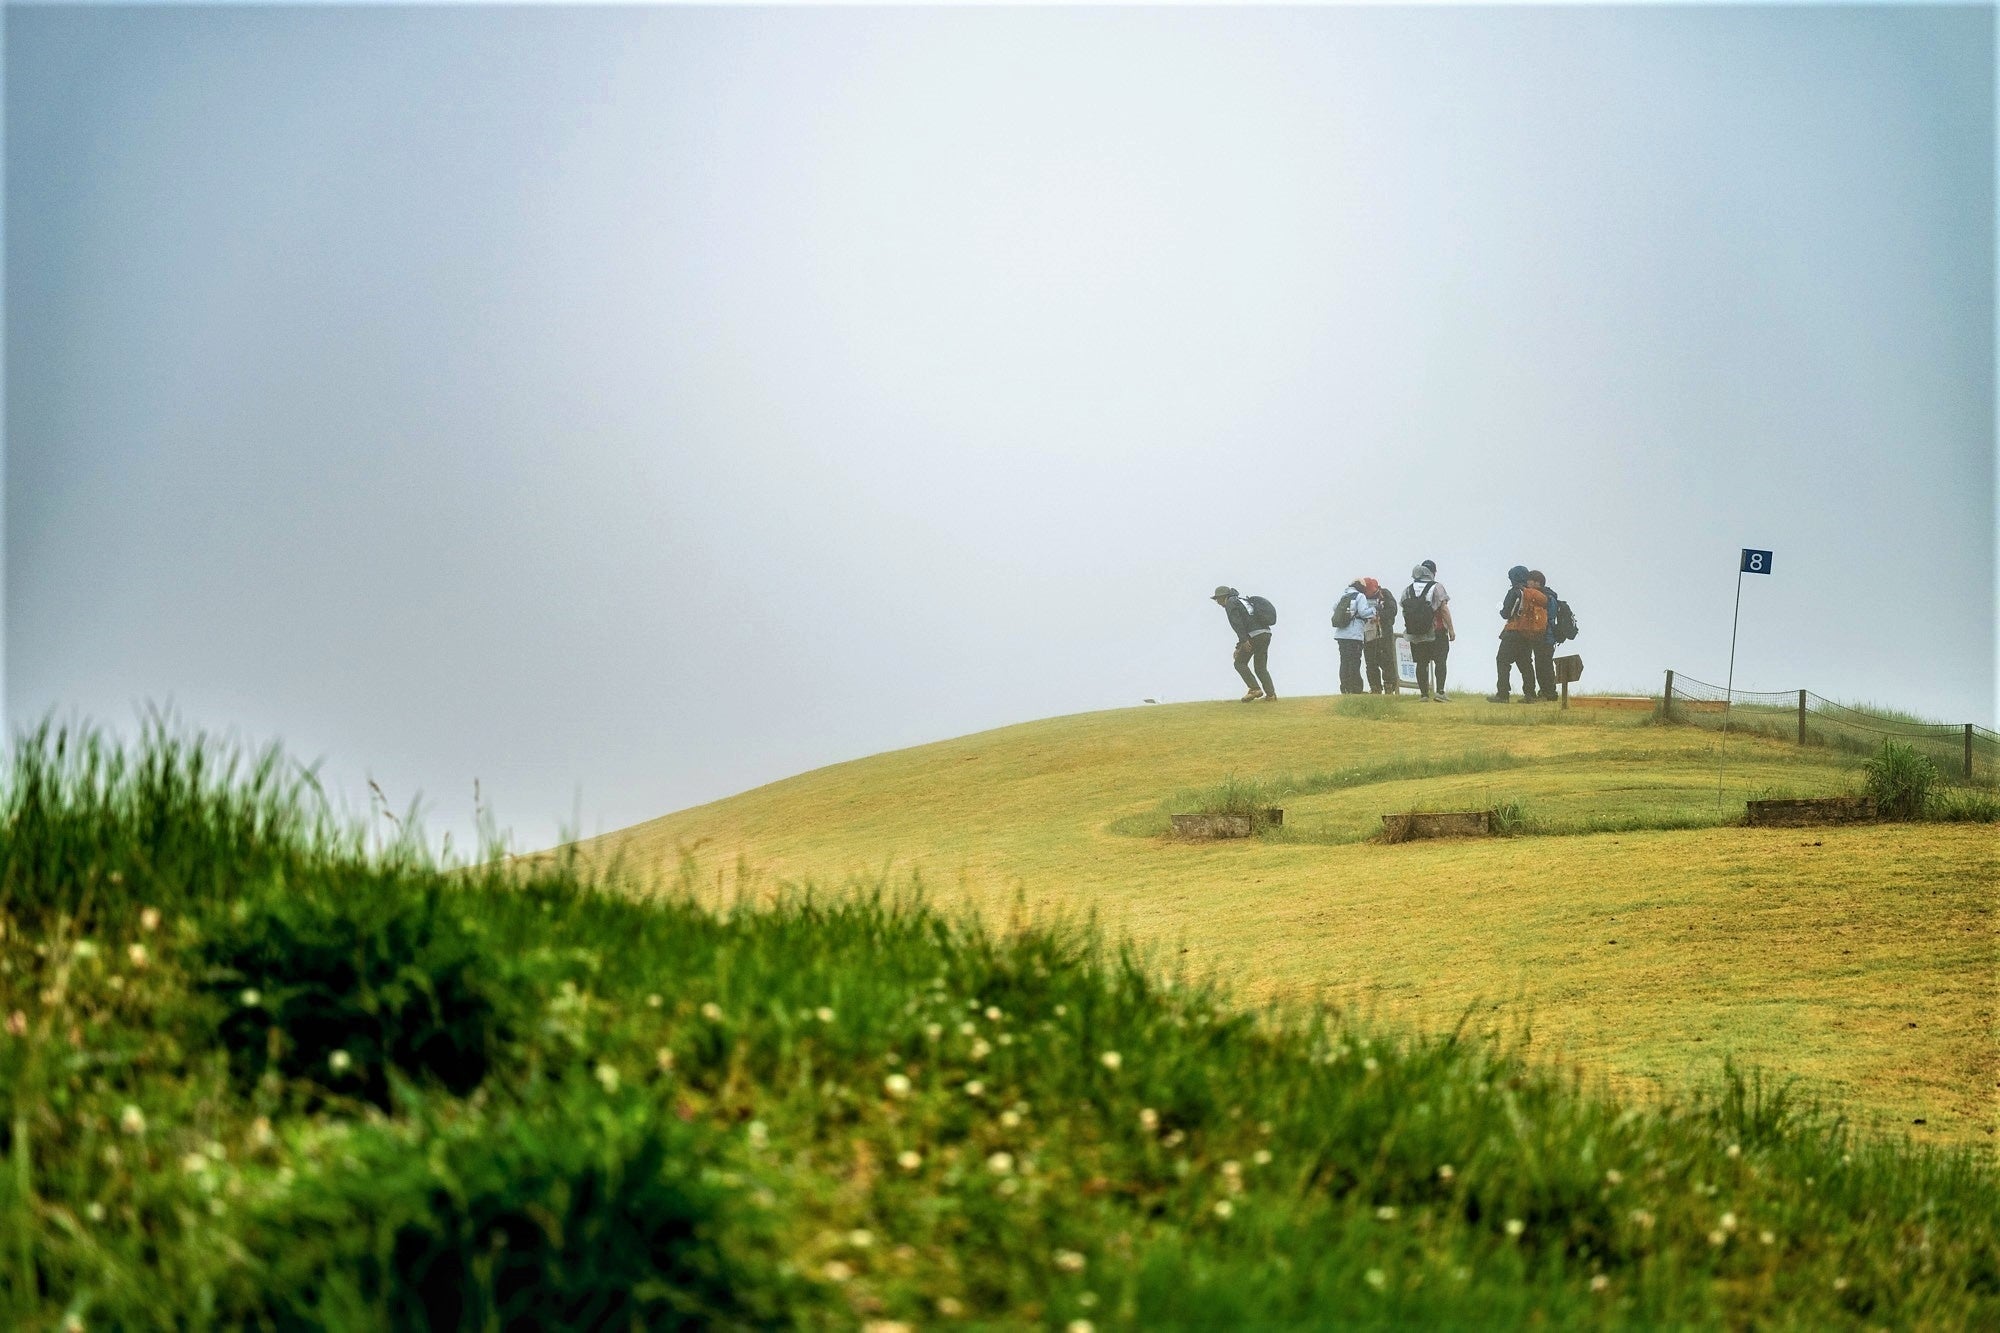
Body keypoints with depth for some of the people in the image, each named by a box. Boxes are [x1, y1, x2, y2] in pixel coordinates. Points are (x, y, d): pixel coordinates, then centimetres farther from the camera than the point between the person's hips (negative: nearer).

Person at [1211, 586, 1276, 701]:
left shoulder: (1230, 603, 3)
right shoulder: (1242, 600, 31)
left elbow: (1237, 623, -12)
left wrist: (1243, 641, -20)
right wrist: (1238, 647, 33)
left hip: (1254, 635, -8)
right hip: (1266, 633, 8)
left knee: (1240, 663, 4)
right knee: (1261, 667, 14)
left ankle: (1255, 689, -8)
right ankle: (1271, 693, 2)